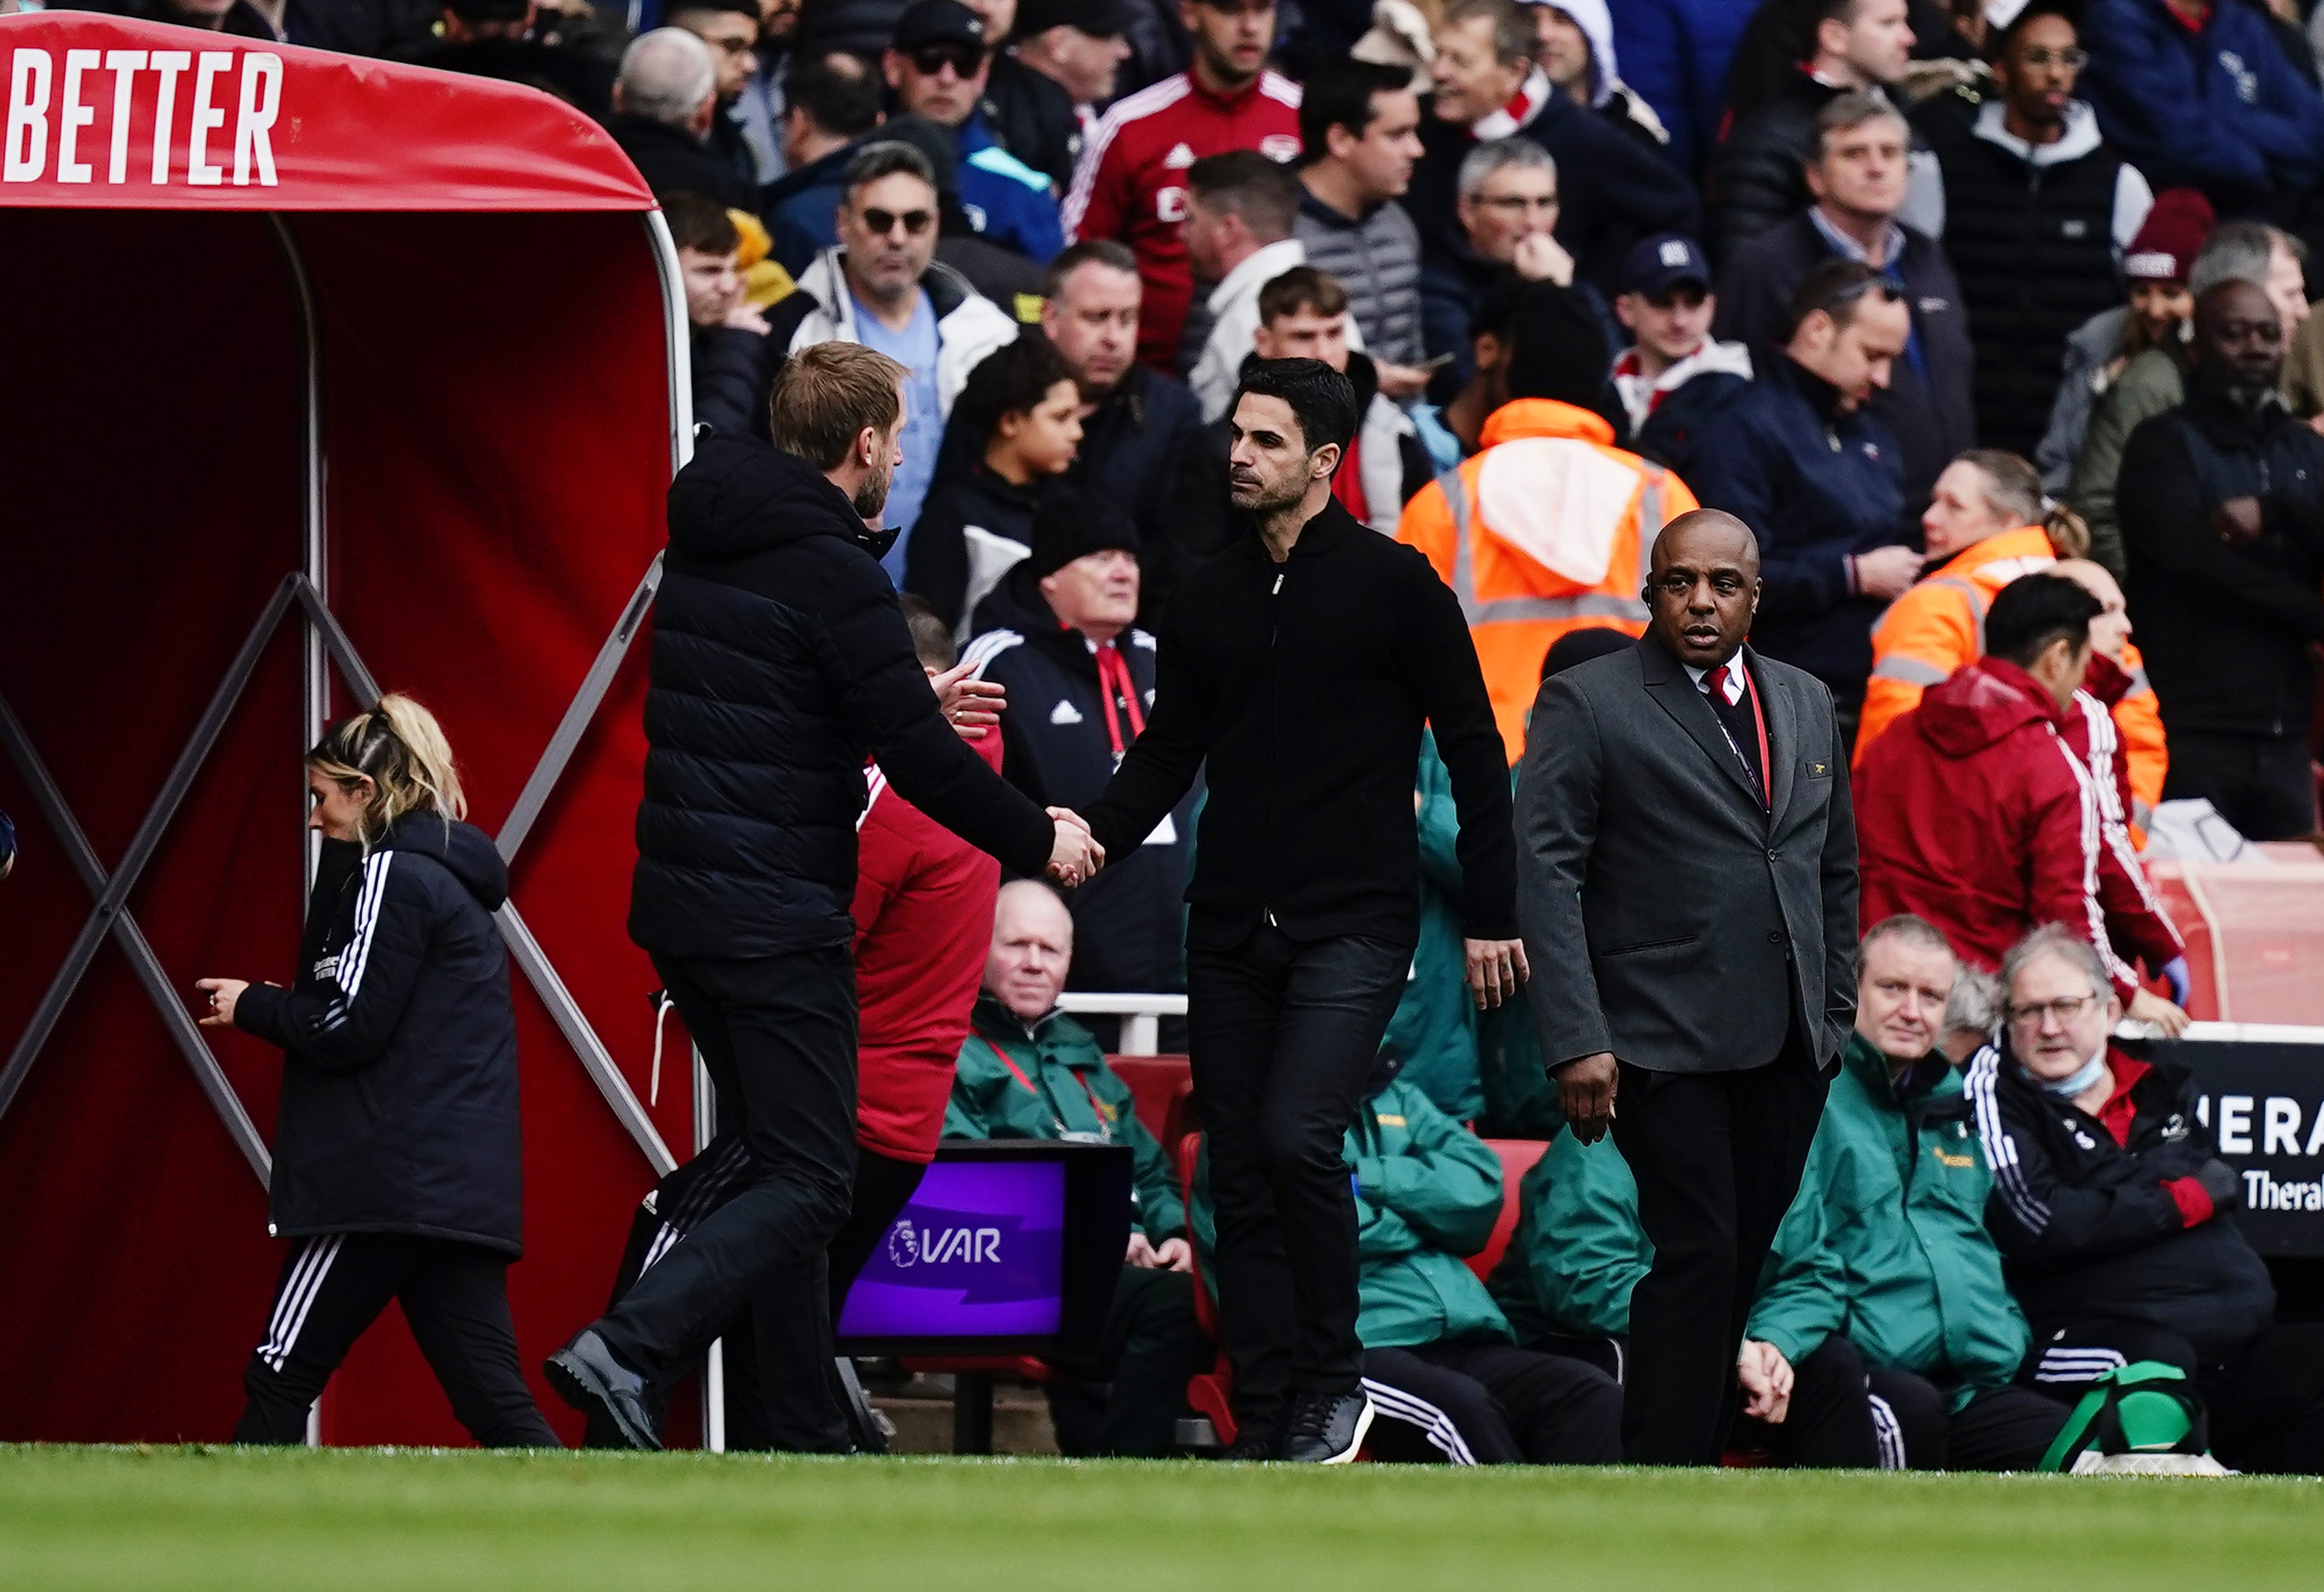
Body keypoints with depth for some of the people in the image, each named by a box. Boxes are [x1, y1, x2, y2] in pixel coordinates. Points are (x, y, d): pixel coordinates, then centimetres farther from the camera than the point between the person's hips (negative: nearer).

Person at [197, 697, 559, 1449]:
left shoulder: (393, 873, -8)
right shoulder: (451, 874, 22)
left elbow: (349, 1026, -14)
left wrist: (251, 1006, 2)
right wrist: (276, 1006, 16)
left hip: (394, 1182, -9)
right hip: (466, 1183, 9)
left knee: (281, 1379, -4)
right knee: (491, 1396, 1)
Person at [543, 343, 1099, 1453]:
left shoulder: (701, 548, 12)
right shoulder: (830, 572, -15)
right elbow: (918, 761, -16)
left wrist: (909, 705, 29)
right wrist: (1036, 841, -1)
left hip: (679, 904, 9)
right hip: (775, 922, -9)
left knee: (775, 1166, 15)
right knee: (807, 1184, -7)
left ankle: (808, 1441, 16)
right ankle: (629, 1350, -24)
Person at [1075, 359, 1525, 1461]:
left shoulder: (1390, 584, -3)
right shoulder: (1208, 598, 12)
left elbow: (1472, 752, 0)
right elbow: (1170, 751, 15)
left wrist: (1491, 915, -3)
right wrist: (1096, 831, -5)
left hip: (1353, 925, -6)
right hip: (1231, 932, 6)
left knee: (1298, 1140, -21)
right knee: (1239, 1175, 3)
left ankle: (1331, 1380, -6)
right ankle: (1262, 1424, 7)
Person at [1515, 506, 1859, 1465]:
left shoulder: (1807, 705, 15)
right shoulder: (1587, 704, -2)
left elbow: (1837, 870, 22)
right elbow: (1546, 877, -8)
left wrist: (1836, 1008, 15)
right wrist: (1576, 1041, -15)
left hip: (1788, 1048, 6)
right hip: (1663, 1043, -5)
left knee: (1745, 1267, 4)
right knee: (1696, 1258, -10)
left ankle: (1703, 1454, 9)